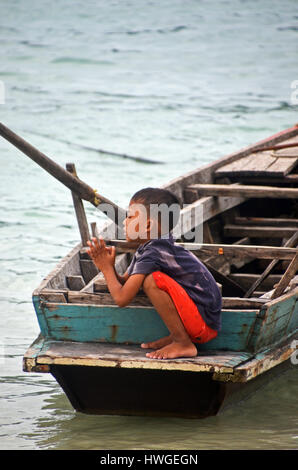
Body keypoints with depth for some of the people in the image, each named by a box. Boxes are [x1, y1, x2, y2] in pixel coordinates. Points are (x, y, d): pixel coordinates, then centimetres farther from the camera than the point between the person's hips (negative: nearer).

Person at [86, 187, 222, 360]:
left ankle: (184, 345, -18)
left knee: (153, 280, -26)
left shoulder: (151, 254, -19)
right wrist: (107, 266, 0)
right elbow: (123, 283, 20)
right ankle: (176, 336, 11)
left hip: (205, 324, -10)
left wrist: (107, 268, -6)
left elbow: (122, 298, -21)